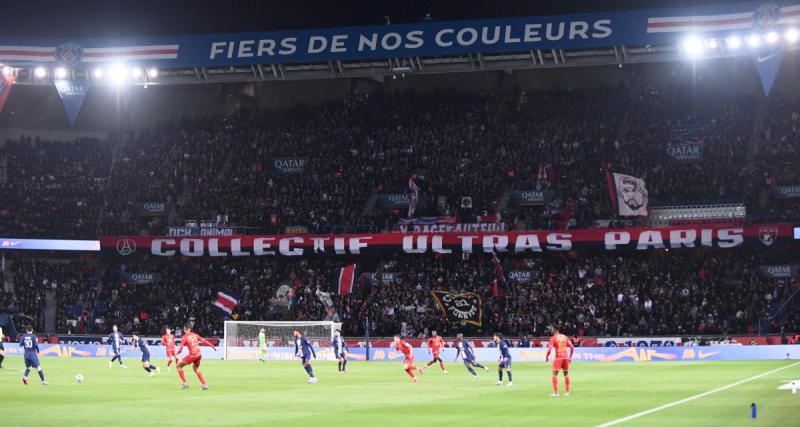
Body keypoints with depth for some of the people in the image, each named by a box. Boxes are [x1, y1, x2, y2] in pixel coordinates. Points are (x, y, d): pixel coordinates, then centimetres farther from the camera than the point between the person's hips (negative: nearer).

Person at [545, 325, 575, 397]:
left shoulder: (553, 338, -4)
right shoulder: (565, 337, 12)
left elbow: (550, 349, -13)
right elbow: (572, 347, 9)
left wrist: (546, 357, 2)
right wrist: (570, 357, 16)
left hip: (558, 357, -5)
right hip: (565, 357, 5)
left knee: (555, 374, -1)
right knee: (566, 374, 16)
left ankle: (556, 392, -8)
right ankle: (567, 392, 20)